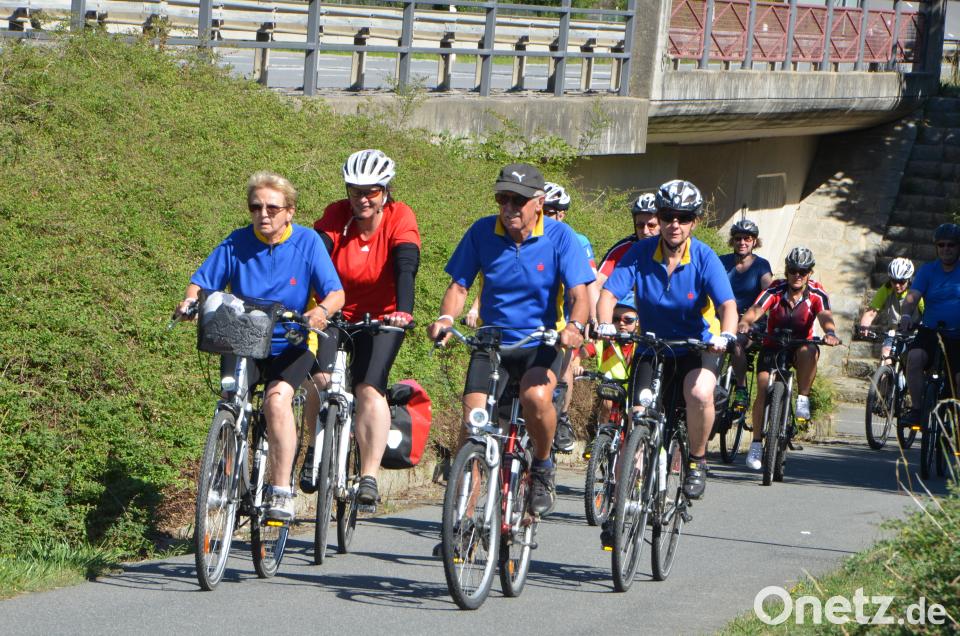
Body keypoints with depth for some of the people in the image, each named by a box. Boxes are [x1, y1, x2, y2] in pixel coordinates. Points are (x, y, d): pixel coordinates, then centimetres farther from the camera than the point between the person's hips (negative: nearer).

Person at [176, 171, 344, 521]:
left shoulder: (307, 242, -5)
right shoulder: (236, 243, -2)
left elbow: (335, 292, -10)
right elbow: (202, 280, -1)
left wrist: (323, 310, -33)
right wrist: (190, 299, -25)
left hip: (291, 345, -2)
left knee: (277, 399, -29)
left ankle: (281, 492, -22)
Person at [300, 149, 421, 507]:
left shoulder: (400, 219, -15)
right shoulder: (336, 217, -13)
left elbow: (406, 269, -28)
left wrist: (403, 311, -46)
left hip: (381, 320, -1)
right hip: (336, 316, 1)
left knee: (370, 390, -20)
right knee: (320, 379, -20)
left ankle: (369, 478, -17)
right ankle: (317, 448, 7)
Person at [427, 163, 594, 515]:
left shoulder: (559, 236, -9)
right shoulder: (482, 232, -4)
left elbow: (579, 293, -14)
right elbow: (459, 285, -1)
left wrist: (575, 325, -36)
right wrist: (446, 318, -22)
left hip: (541, 343, -2)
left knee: (536, 397, -32)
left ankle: (542, 467, -2)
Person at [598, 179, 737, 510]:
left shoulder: (704, 258, -15)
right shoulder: (641, 253, -11)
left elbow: (727, 304, -24)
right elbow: (609, 293, -19)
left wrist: (725, 335, -45)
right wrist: (604, 324, -40)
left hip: (697, 348, -2)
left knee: (699, 394, -33)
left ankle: (697, 461, -6)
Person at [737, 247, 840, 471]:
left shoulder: (816, 294, -13)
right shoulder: (775, 291, -15)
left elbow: (825, 316, -29)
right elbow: (755, 310, -29)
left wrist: (830, 332, -52)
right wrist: (745, 323, -52)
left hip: (800, 344, 0)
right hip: (773, 345, 0)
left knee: (809, 352, -36)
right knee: (763, 387, -18)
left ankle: (803, 399, -19)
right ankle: (756, 443, -10)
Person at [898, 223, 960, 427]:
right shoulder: (928, 270, 5)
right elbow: (913, 296, -9)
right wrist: (906, 315, -30)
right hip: (931, 332, 0)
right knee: (915, 357, -29)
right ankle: (916, 410, -22)